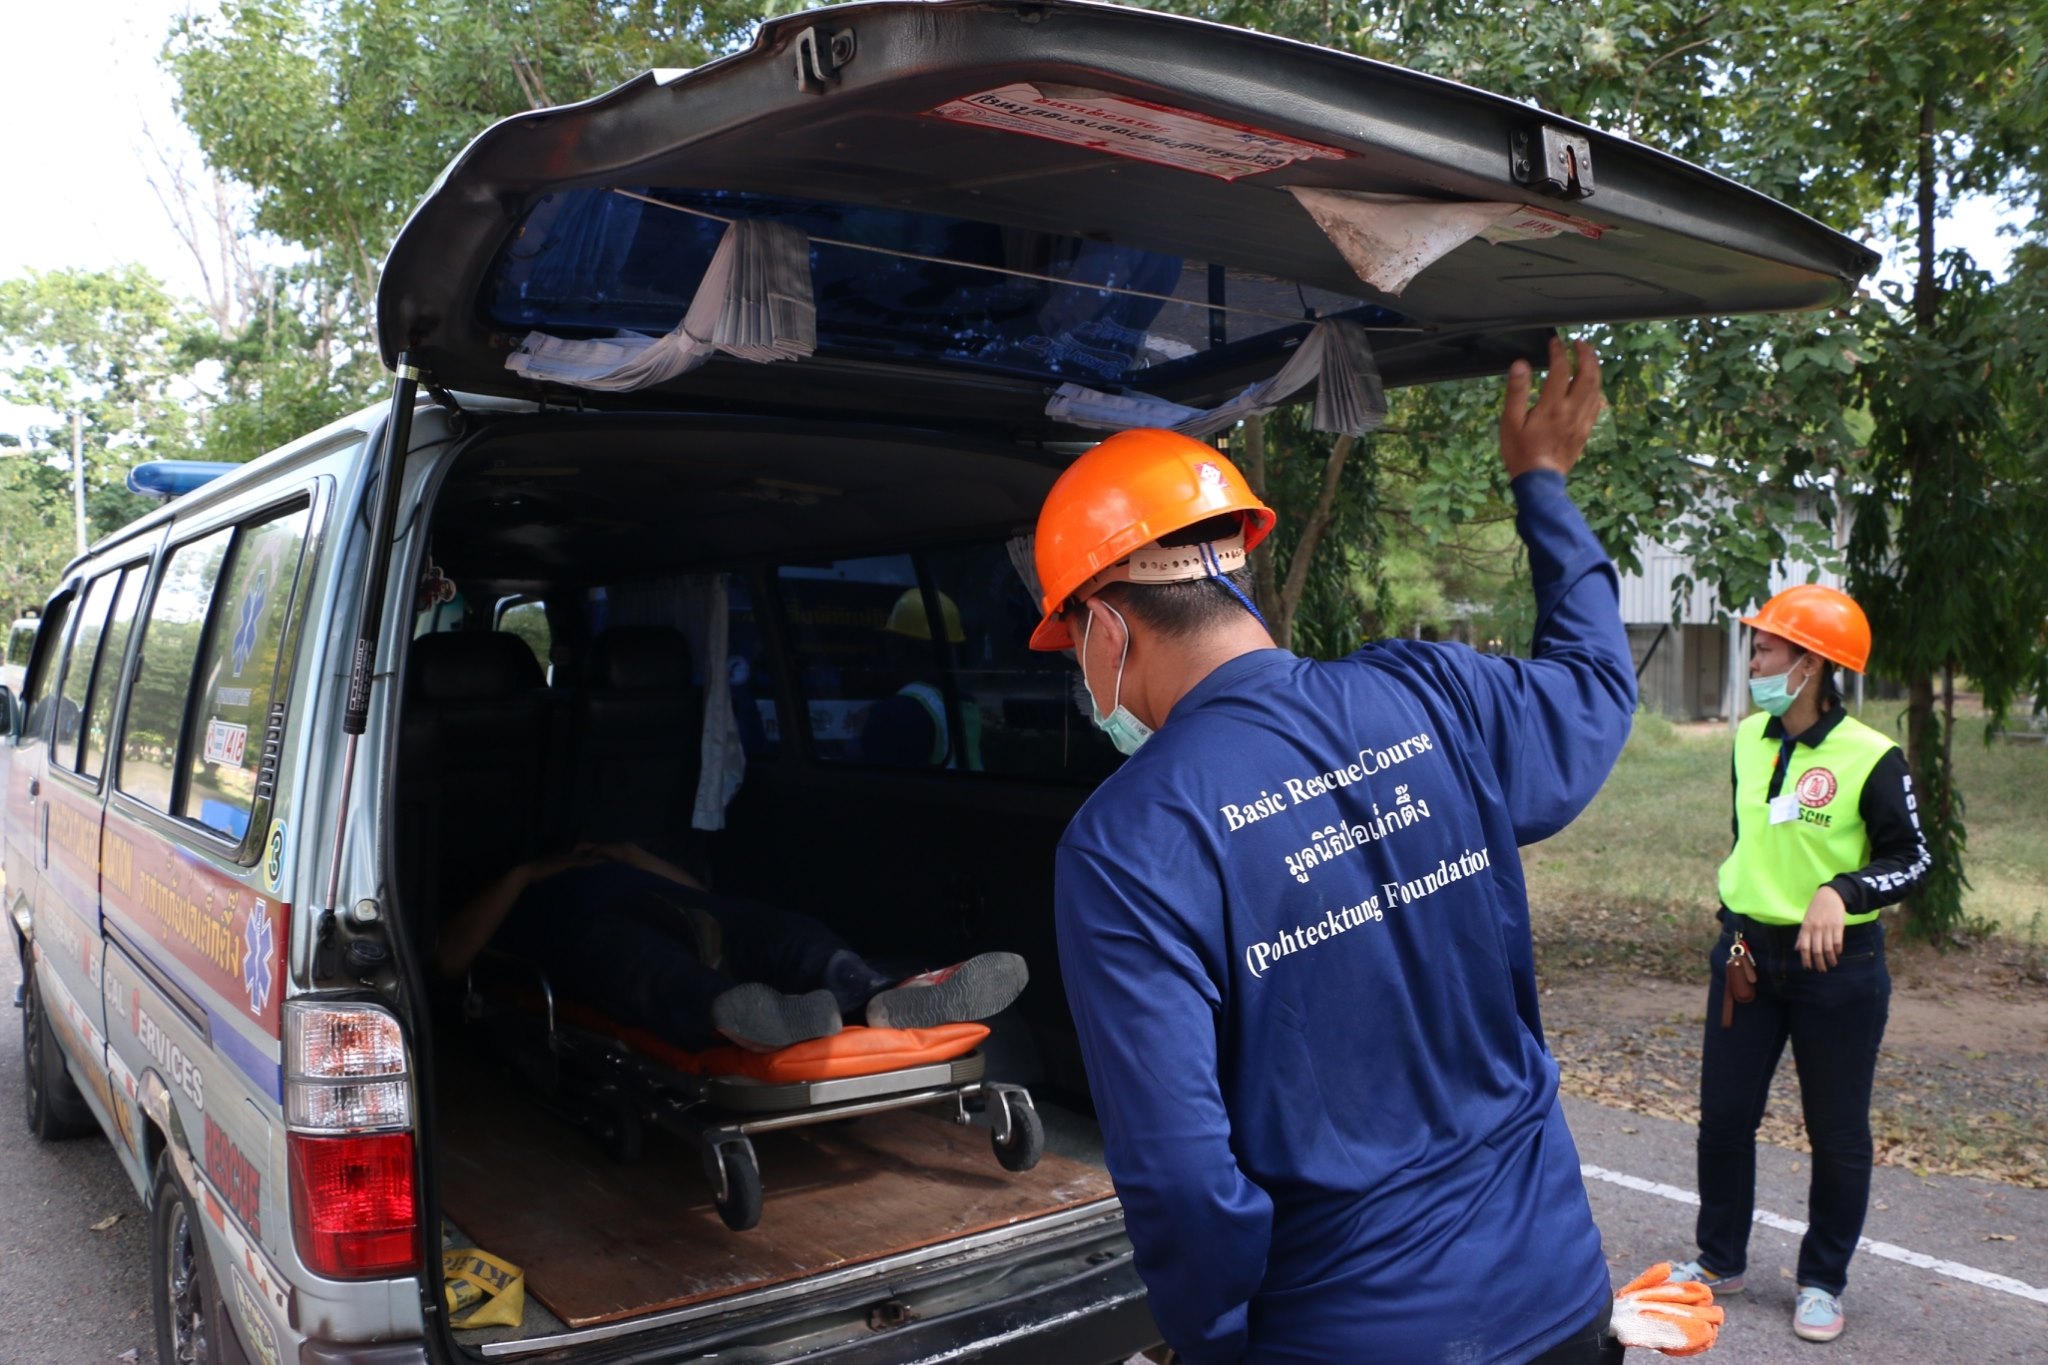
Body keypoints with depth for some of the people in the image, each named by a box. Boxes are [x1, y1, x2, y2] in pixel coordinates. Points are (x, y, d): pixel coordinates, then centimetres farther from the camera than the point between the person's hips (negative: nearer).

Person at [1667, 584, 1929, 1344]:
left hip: (1837, 966, -5)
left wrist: (1841, 891, -28)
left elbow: (1913, 862, -11)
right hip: (1747, 954, 5)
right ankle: (1720, 1260, 28)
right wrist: (1737, 916, 13)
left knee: (1837, 1133, 9)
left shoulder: (1871, 758, -16)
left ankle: (1823, 1281, 27)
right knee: (1723, 1114, 11)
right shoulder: (1749, 738, 2)